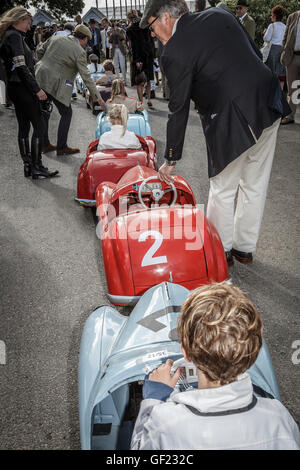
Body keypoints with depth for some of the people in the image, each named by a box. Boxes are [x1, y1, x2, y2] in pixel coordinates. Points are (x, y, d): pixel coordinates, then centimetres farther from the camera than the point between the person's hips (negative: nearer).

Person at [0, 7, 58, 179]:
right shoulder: (14, 36, -12)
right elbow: (21, 66, -20)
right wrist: (37, 89, -19)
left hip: (15, 87, 10)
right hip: (22, 87, -10)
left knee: (24, 126, 10)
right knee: (39, 125, -7)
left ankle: (28, 165, 13)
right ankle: (37, 167, -6)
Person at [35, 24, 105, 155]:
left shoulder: (56, 38, 9)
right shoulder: (79, 52, -8)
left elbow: (39, 50, 15)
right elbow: (86, 77, -11)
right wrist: (97, 97, -7)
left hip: (40, 77, 7)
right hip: (55, 84, -7)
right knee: (66, 113, 7)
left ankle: (45, 144, 24)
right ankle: (61, 147, 8)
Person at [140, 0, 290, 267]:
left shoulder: (174, 52, -9)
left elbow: (179, 110, -7)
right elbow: (256, 53, 14)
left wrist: (171, 159, 0)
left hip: (233, 122, -7)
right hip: (270, 105, 8)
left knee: (223, 190, 10)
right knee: (255, 184, 16)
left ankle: (220, 250, 27)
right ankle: (245, 247, 33)